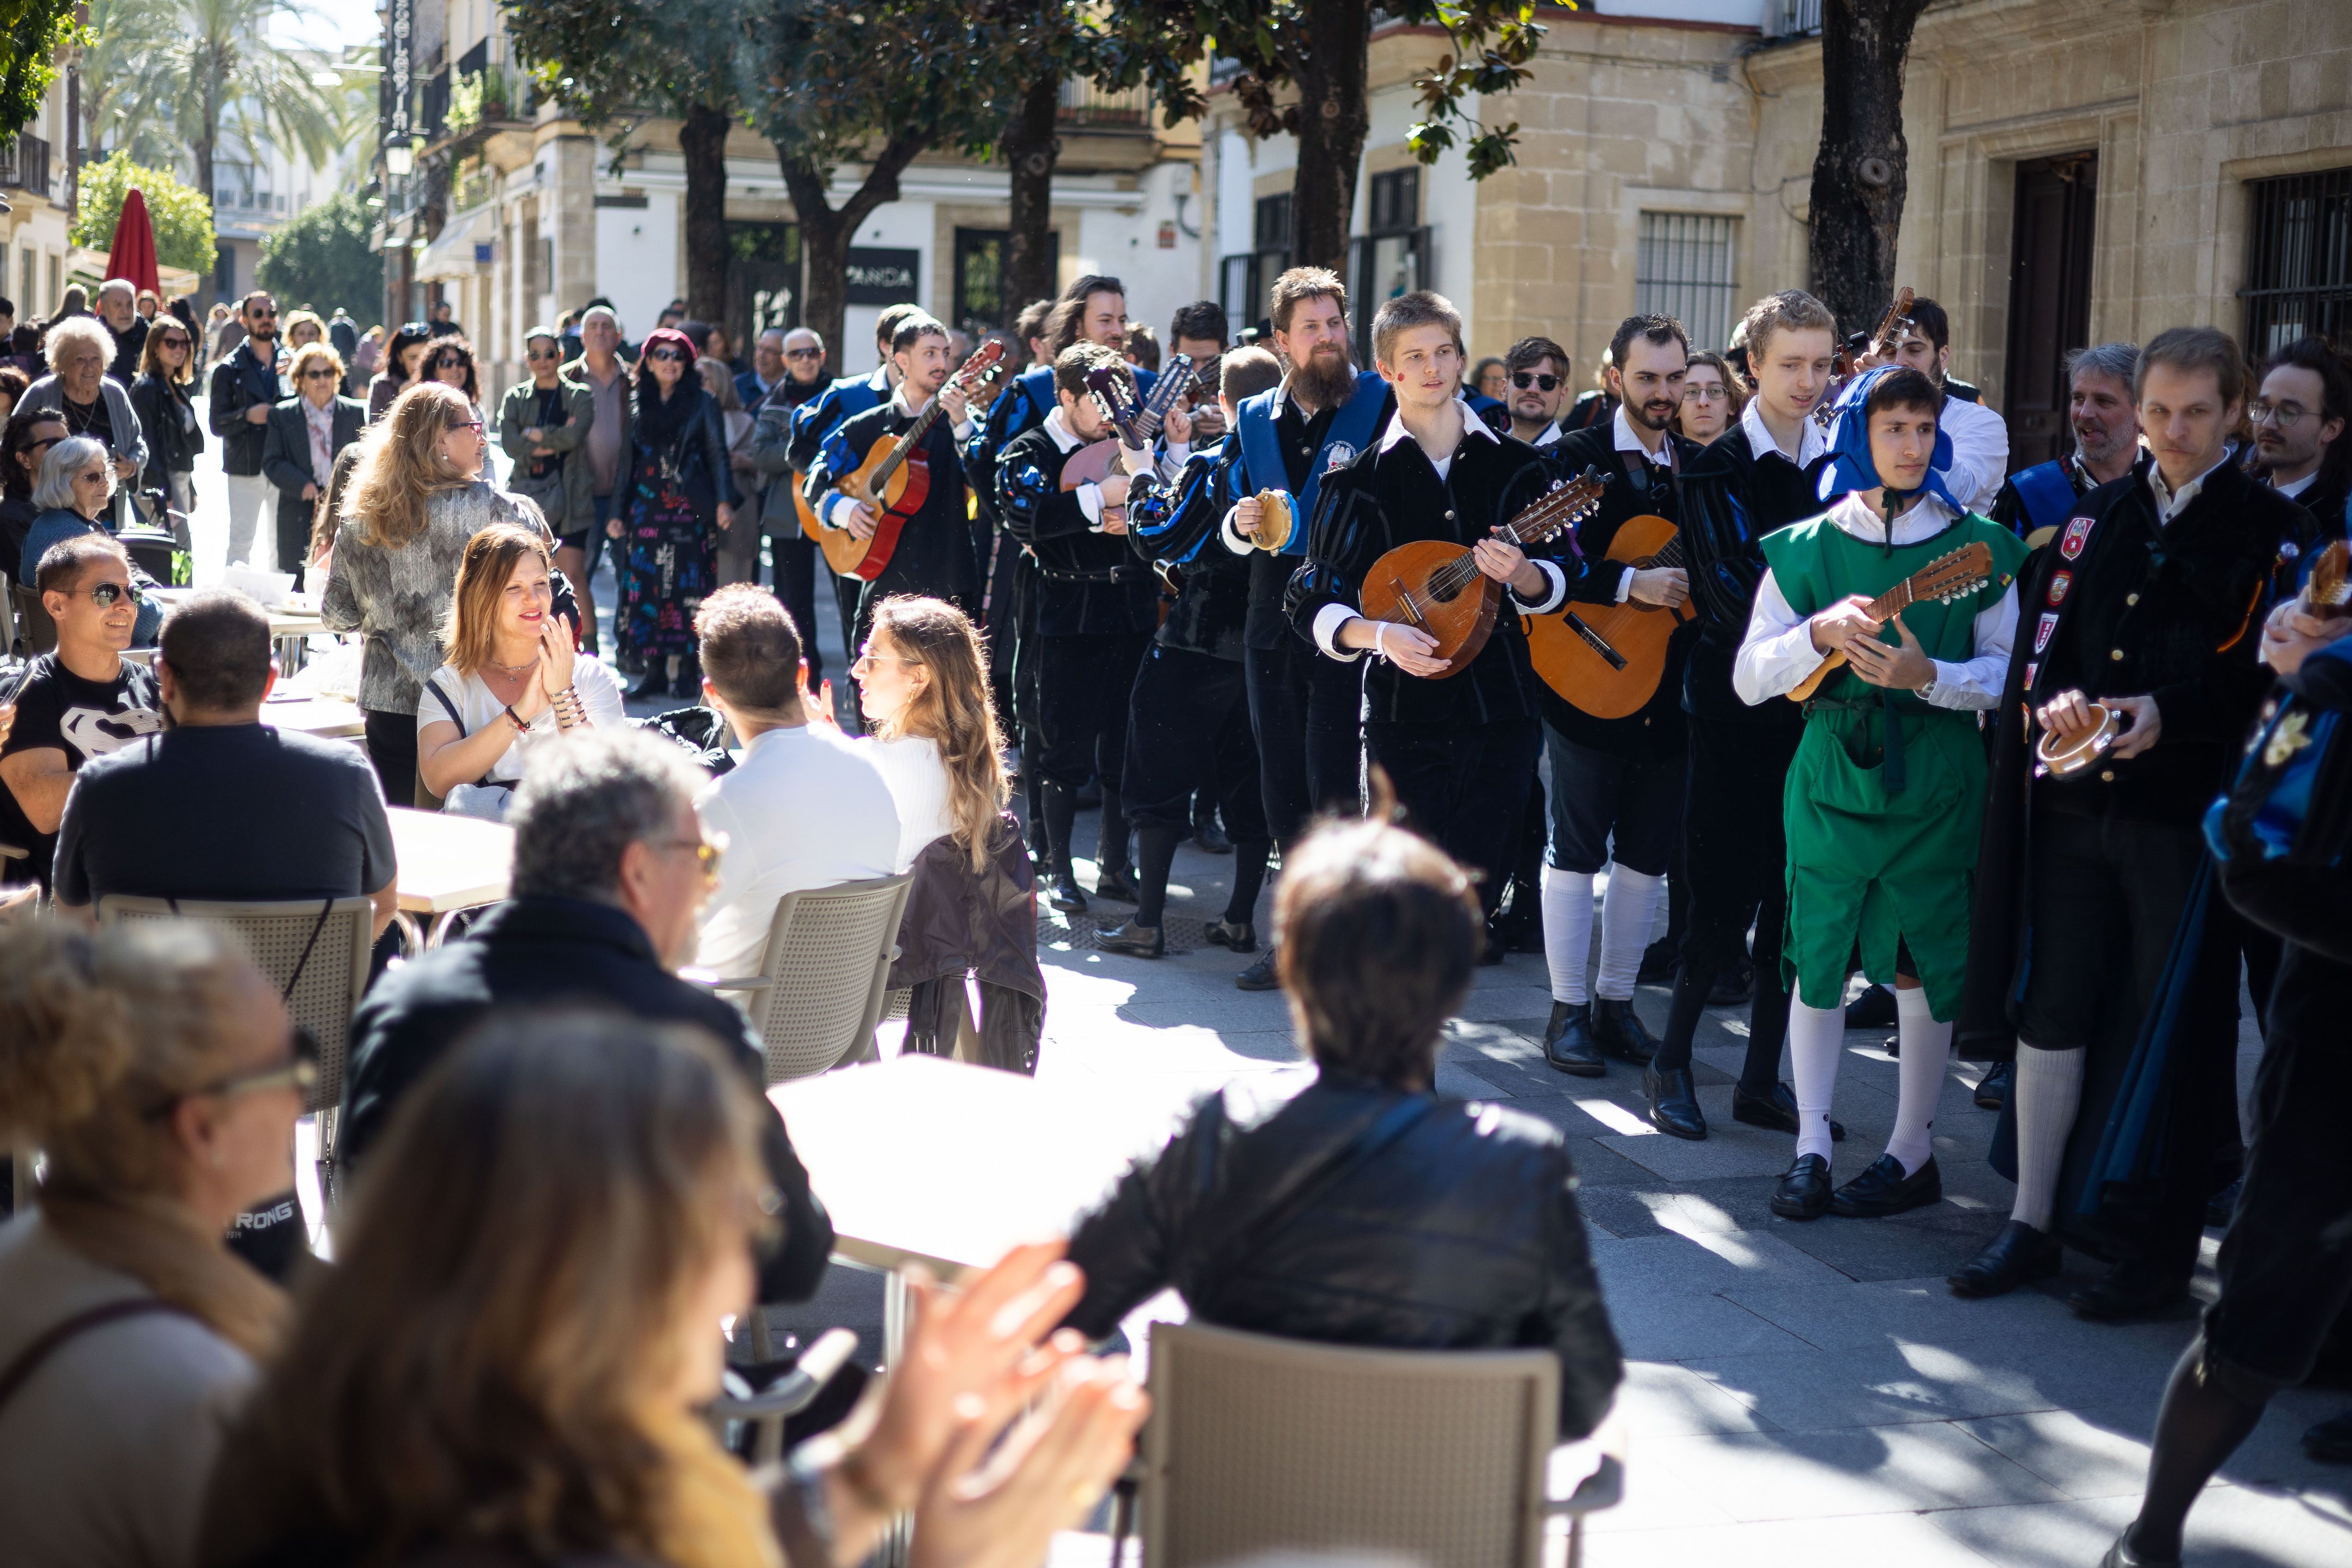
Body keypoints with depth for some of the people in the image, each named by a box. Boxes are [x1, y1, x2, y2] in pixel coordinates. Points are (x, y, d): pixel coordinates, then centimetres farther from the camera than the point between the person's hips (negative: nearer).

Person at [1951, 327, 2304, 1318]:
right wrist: (2054, 699, -9)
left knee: (2176, 1037, 3)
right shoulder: (2096, 515, 14)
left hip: (2189, 814, -4)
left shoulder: (2271, 527, 0)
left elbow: (2271, 672, -6)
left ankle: (2162, 1250, 13)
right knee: (2048, 1009, 7)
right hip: (2075, 800, 4)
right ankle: (2032, 1224, 18)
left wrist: (2167, 712, -20)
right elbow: (2041, 636, 11)